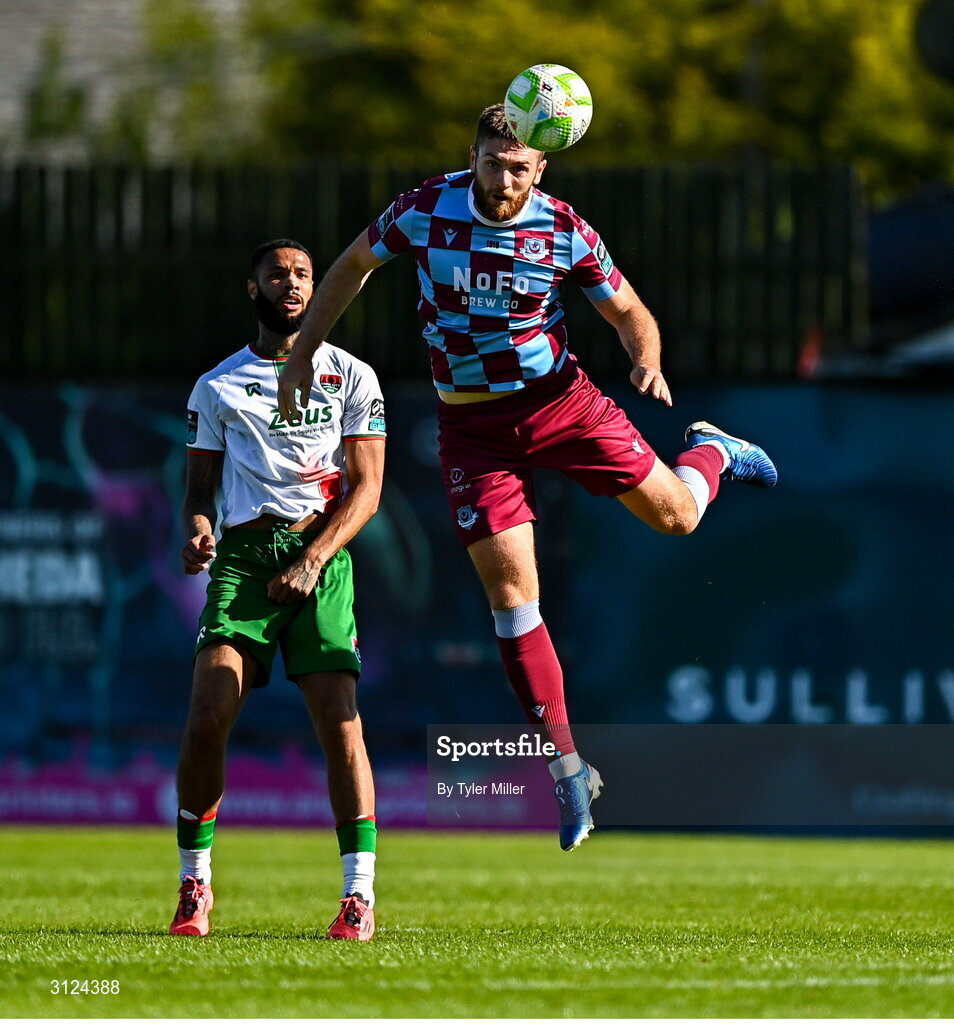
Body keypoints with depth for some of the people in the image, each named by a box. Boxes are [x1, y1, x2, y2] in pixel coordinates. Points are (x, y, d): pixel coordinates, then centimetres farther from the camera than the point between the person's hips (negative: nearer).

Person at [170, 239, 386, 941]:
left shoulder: (351, 377, 11)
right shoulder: (217, 387, 16)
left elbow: (366, 487, 5)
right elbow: (201, 487, 17)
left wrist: (313, 560, -9)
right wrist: (198, 529, -8)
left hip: (320, 557, -1)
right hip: (242, 557, 1)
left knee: (340, 723, -14)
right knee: (207, 720, -14)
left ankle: (360, 896, -9)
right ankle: (195, 885, 0)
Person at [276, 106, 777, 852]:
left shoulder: (565, 232, -12)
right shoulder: (429, 209, -11)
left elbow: (629, 312, -1)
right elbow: (354, 265, 6)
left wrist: (647, 361, -24)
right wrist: (303, 354, 3)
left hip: (558, 399, 0)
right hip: (473, 425, 0)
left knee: (674, 514, 1)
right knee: (509, 586, -9)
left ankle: (709, 452, 41)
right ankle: (569, 768, -1)